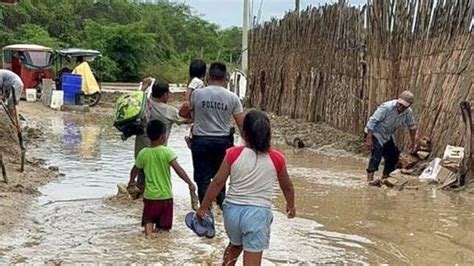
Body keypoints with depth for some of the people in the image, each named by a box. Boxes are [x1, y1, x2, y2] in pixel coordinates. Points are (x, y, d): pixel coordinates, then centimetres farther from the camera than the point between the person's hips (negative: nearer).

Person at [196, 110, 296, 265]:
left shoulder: (233, 154, -4)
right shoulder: (277, 159, -3)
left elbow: (217, 183, -2)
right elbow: (287, 186, 11)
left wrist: (203, 208, 8)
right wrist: (291, 206, 30)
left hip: (232, 210, 2)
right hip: (258, 213, -2)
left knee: (235, 245, 31)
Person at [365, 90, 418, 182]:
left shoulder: (408, 113, -12)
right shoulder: (387, 107, -31)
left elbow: (412, 127, 7)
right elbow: (372, 120, -27)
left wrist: (413, 143, 10)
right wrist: (369, 139, -30)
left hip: (387, 136, 7)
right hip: (376, 133, -7)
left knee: (393, 156, 9)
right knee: (377, 155, -23)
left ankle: (385, 177, 28)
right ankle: (369, 179, -25)